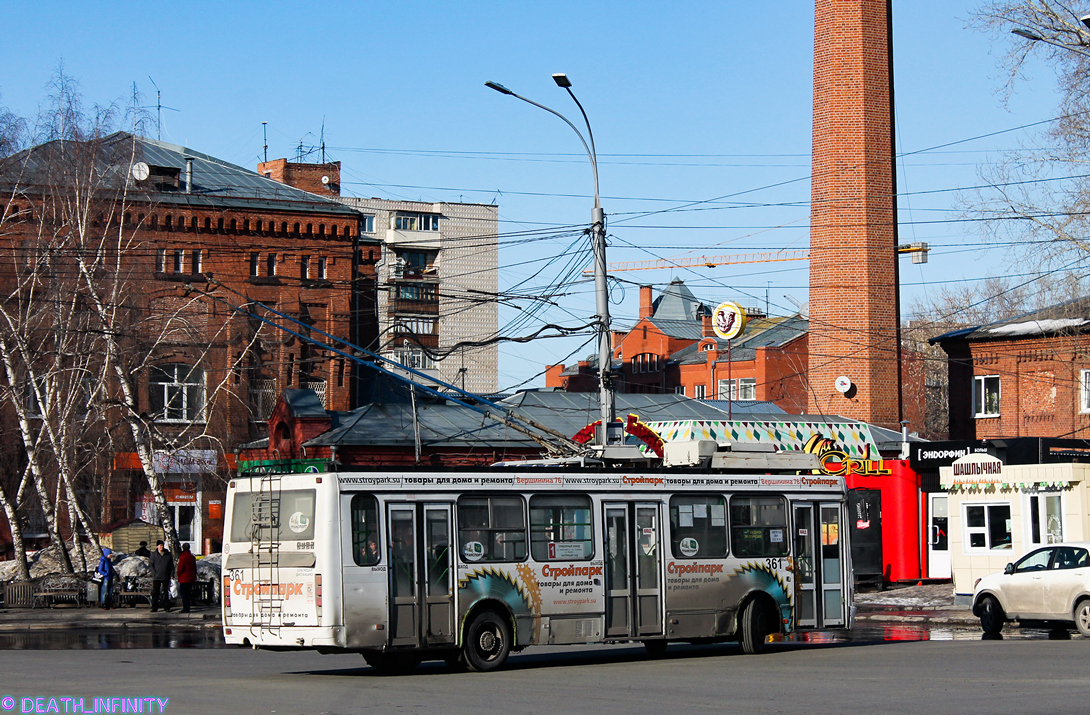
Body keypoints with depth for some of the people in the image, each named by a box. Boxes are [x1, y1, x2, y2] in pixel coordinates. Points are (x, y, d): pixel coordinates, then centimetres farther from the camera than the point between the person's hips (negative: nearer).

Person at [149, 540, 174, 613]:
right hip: (156, 577, -1)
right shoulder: (154, 554, 5)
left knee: (166, 592, 4)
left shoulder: (168, 555, 7)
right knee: (155, 592, -3)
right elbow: (152, 565, 5)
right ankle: (154, 607, 2)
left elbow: (171, 566, 11)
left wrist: (172, 574, 3)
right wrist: (154, 573, -7)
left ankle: (166, 607, 9)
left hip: (166, 577, 1)